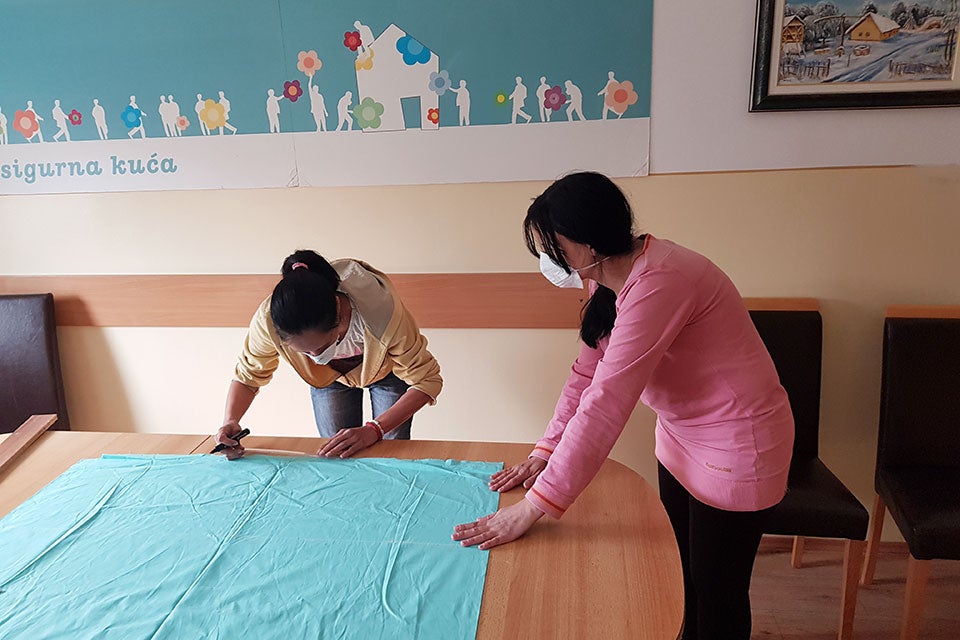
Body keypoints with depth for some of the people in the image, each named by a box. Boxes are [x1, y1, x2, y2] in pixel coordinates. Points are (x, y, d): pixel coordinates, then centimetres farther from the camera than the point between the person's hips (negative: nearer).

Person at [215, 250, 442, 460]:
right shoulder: (268, 321, -36)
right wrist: (230, 422, -34)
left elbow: (426, 380, -33)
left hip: (387, 371, -2)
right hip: (329, 378, 2)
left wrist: (374, 430, -43)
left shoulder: (382, 313, -44)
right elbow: (248, 375, -15)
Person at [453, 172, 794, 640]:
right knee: (683, 575, 22)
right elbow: (587, 373, 2)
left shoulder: (657, 283, -32)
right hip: (681, 437, 9)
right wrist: (543, 453, -7)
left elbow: (605, 404, -36)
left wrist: (533, 508, -33)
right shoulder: (611, 280, -2)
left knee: (717, 592, 10)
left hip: (735, 445, -8)